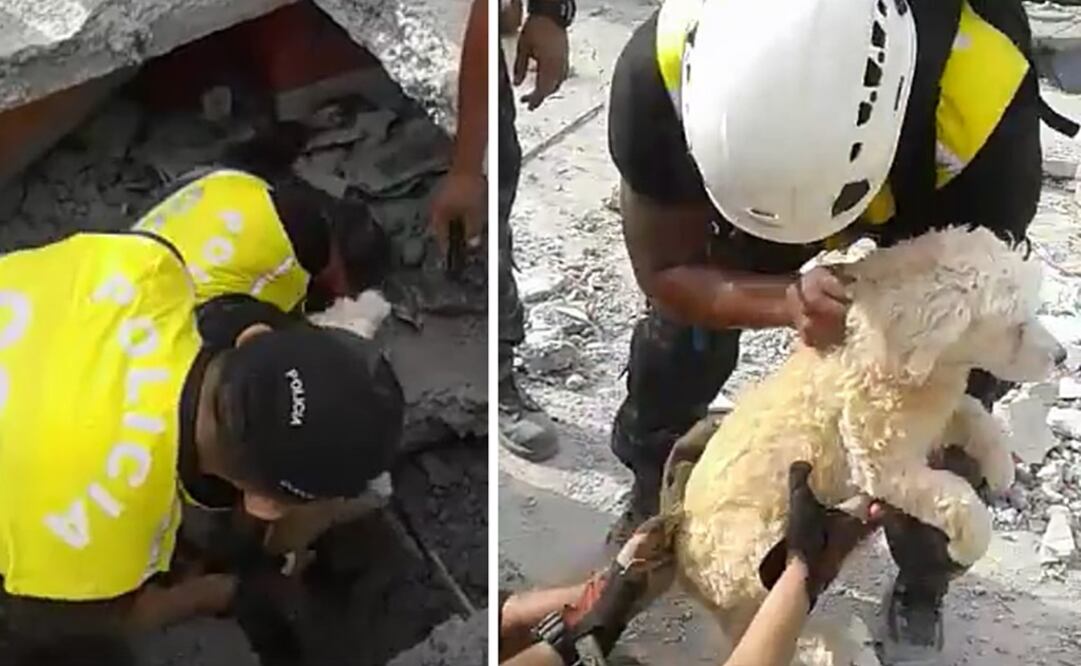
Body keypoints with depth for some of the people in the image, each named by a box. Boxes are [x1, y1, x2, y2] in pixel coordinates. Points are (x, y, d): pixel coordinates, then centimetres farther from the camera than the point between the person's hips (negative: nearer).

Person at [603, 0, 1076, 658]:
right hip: (744, 166, 1)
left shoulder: (982, 106, -43)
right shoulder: (659, 72, -40)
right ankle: (650, 506, 27)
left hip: (937, 203, 0)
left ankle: (923, 580, 22)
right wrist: (786, 301, -44)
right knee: (678, 343, -4)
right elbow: (665, 272, -25)